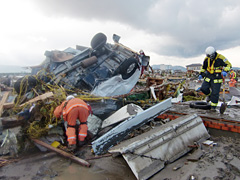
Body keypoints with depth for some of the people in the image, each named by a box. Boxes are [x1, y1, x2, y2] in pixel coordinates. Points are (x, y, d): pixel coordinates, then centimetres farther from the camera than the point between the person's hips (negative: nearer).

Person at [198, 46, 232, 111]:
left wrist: (225, 71, -24)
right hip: (208, 76, 5)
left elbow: (228, 65, -8)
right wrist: (201, 74, 11)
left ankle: (213, 107, 7)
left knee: (215, 93, -5)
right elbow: (203, 67, 18)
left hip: (217, 78, -5)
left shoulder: (220, 58, -13)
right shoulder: (206, 59, 2)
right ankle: (209, 95, 29)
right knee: (203, 88, -4)